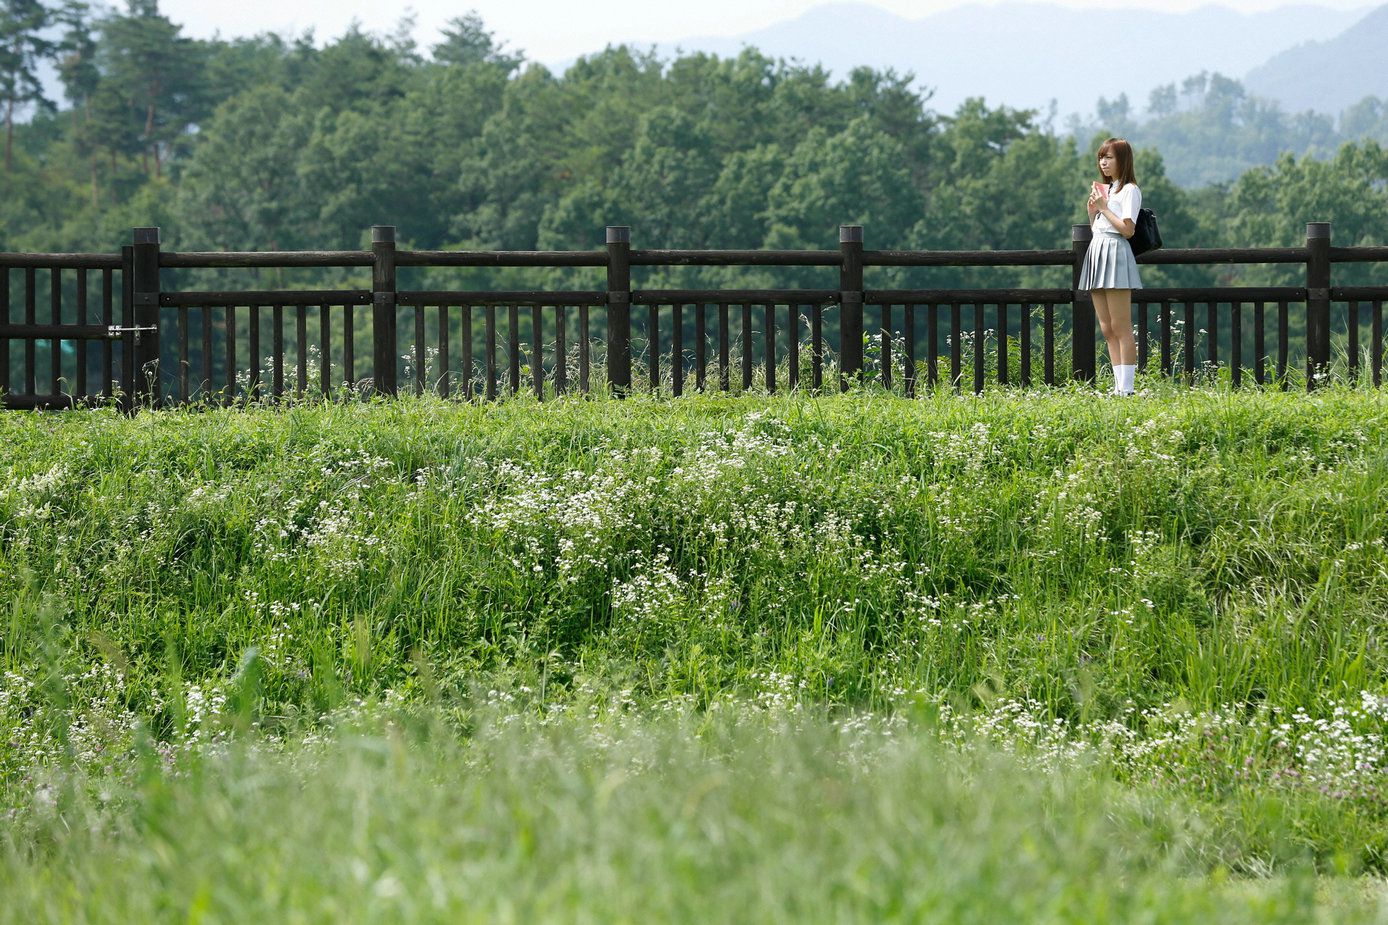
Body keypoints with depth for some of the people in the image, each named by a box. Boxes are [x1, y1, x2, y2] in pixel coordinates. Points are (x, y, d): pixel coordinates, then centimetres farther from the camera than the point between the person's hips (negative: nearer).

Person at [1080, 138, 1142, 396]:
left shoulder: (1130, 190, -4)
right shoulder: (1105, 189, 21)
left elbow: (1127, 229, -14)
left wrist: (1103, 208, -9)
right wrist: (1092, 208, 7)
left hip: (1115, 252, -9)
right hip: (1096, 253, 9)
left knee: (1121, 328, -10)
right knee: (1107, 329, 6)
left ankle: (1126, 388, -11)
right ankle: (1118, 387, 7)